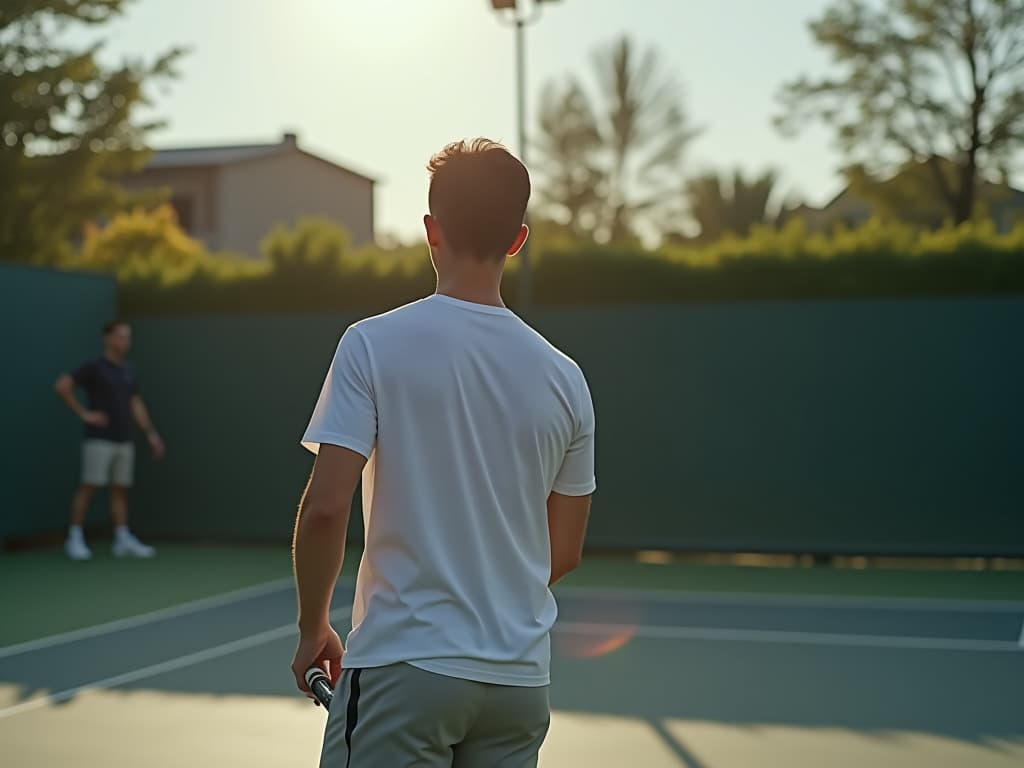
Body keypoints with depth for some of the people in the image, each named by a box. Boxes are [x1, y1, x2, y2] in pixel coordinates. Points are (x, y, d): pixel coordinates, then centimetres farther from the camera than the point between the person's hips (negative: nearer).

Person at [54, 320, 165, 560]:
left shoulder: (129, 370, 13)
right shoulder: (94, 367, -7)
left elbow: (136, 405, 18)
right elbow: (62, 386, -13)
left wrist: (151, 433, 11)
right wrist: (83, 413, -12)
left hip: (124, 441, 6)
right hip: (100, 439, -6)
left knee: (120, 489, 6)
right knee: (89, 487, -6)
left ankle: (123, 540, 9)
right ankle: (75, 538, 0)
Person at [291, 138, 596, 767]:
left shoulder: (375, 343, -7)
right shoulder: (564, 377, 4)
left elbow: (325, 508, -13)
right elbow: (566, 552, 10)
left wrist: (312, 629, 2)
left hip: (404, 666, -4)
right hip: (522, 679, 4)